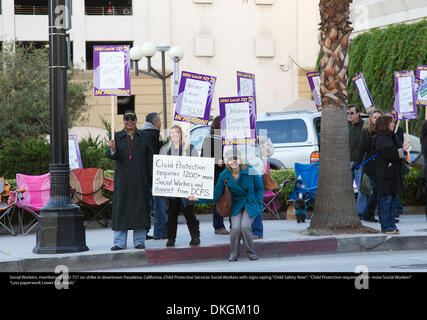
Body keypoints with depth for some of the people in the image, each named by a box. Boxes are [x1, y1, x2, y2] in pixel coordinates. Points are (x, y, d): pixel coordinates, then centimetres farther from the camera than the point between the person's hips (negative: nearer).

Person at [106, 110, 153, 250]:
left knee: (140, 207, 1)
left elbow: (149, 158, 8)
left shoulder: (144, 137, 8)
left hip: (140, 179, 0)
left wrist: (150, 178, 1)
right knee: (120, 208, -2)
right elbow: (111, 155, -4)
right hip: (122, 178, 0)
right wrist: (112, 150, -28)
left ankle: (139, 241, 7)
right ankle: (119, 242, 1)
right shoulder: (117, 136, 7)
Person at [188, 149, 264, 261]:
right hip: (236, 205, 2)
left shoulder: (249, 170, -12)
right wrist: (198, 198, -14)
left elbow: (259, 188, 2)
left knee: (245, 226, -25)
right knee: (235, 228, -23)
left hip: (251, 204, -2)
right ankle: (234, 254, 0)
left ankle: (251, 252, -1)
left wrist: (257, 202, -8)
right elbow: (216, 194, -3)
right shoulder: (224, 175, -6)